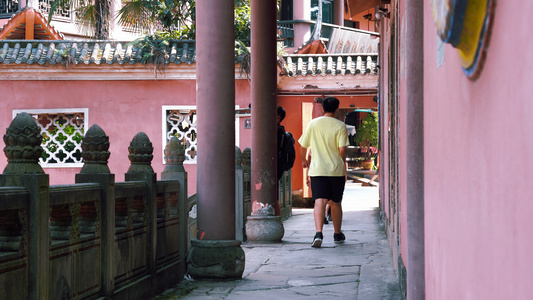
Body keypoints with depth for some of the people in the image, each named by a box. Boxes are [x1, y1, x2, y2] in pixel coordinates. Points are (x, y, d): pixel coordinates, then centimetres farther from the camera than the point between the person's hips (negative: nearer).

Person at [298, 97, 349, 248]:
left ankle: (318, 233, -29)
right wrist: (343, 163, 8)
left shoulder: (313, 123, 3)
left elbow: (303, 146, 6)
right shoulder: (340, 126, -2)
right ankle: (337, 234, 27)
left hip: (317, 169, 0)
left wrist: (304, 160, 25)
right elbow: (343, 149, -12)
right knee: (335, 203, 14)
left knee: (320, 201, -9)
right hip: (336, 170, 0)